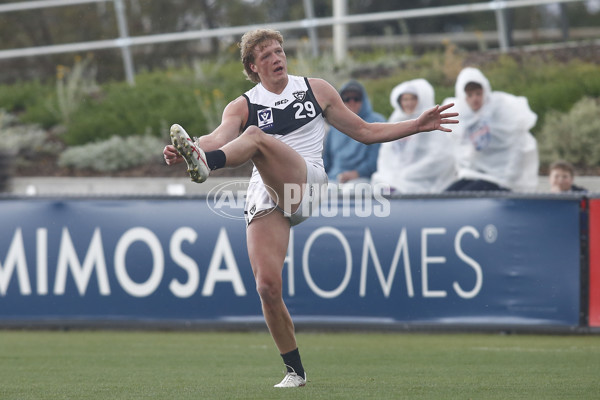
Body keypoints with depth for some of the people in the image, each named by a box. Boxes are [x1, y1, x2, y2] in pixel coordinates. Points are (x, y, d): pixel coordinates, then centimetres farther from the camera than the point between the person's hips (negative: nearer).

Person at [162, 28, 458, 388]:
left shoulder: (316, 90, 17)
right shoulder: (243, 107, 13)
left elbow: (366, 132, 23)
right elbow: (220, 137, -8)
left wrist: (418, 125, 16)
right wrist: (182, 151, -30)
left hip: (306, 179, -2)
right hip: (266, 198, 2)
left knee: (255, 136, -30)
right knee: (267, 287, -14)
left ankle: (203, 165, -63)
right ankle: (295, 371, 3)